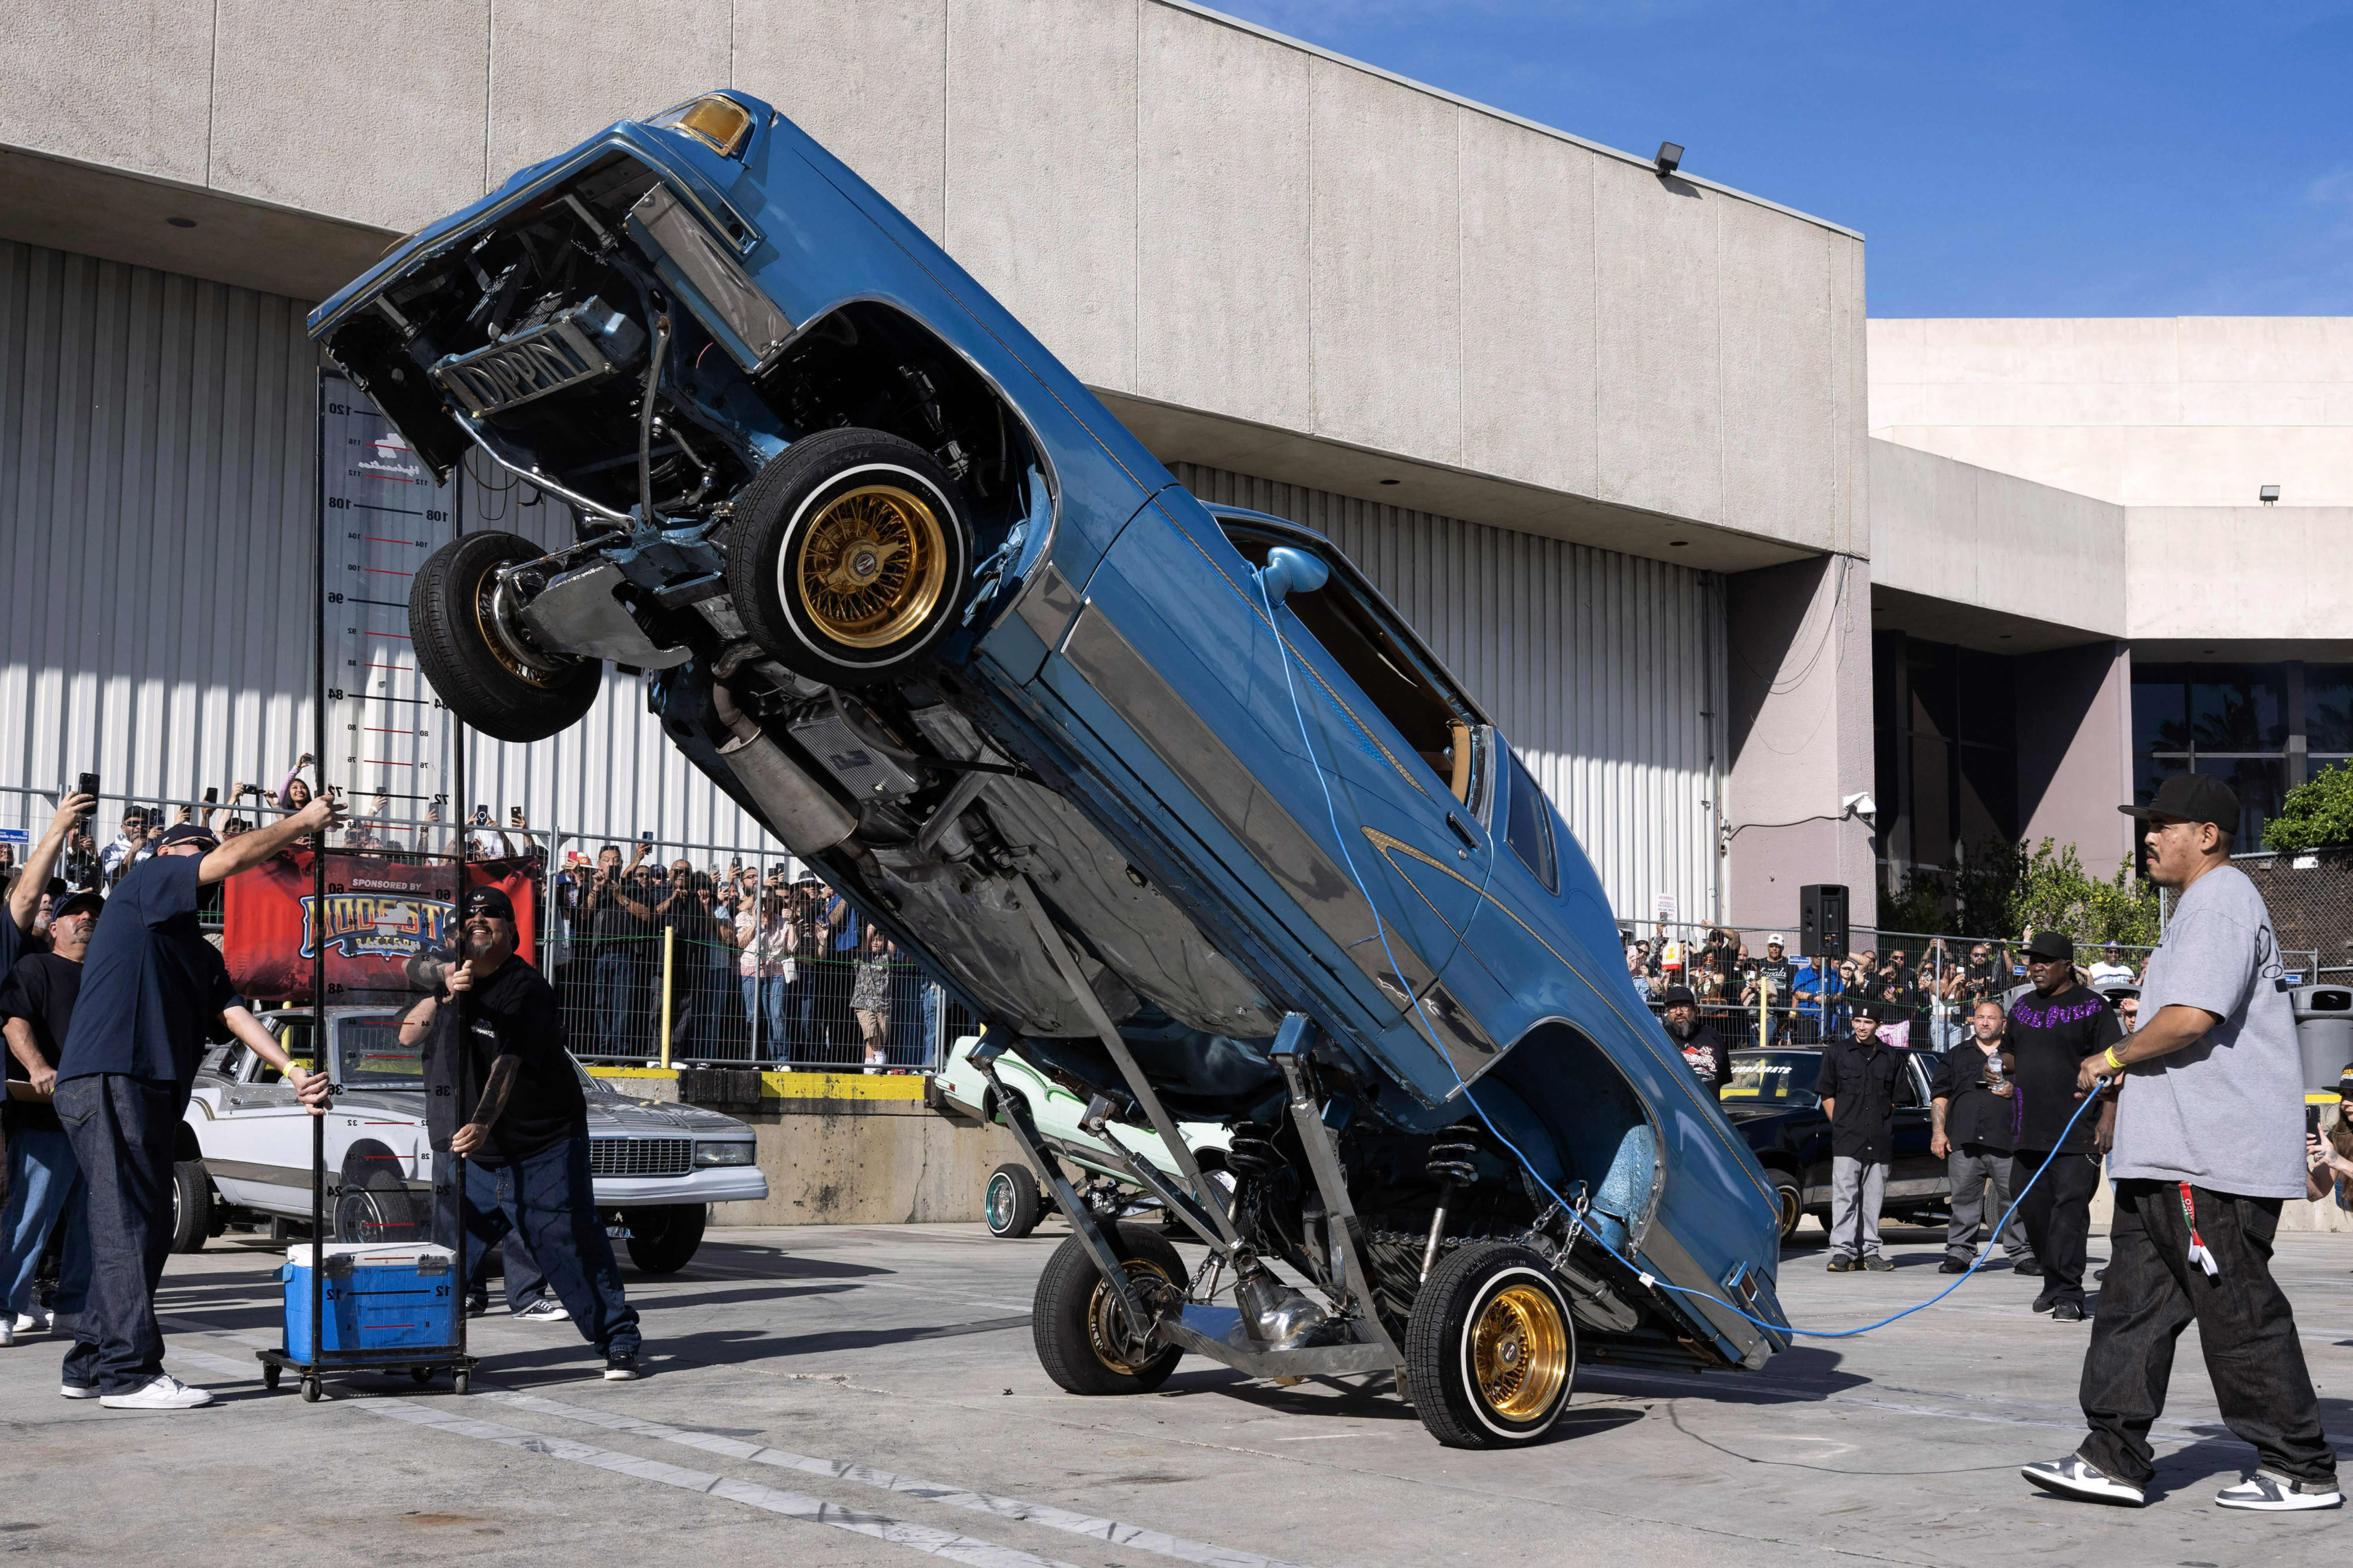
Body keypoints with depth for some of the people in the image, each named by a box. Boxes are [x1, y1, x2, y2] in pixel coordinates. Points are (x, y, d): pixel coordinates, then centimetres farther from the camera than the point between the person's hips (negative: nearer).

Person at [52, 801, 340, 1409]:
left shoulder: (202, 953, 26)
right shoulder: (144, 879, 4)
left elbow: (236, 1014, 13)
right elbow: (231, 859, -10)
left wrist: (293, 1072, -2)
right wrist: (304, 821, 0)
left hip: (157, 1094, 9)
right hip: (107, 1080, -9)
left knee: (147, 1231, 10)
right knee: (127, 1227, -9)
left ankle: (89, 1364, 18)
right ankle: (130, 1372, -8)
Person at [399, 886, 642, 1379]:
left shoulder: (525, 990, -15)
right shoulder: (445, 978, 7)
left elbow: (507, 1065, -28)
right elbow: (408, 1036, -4)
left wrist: (483, 1123, -42)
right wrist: (442, 994, -20)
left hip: (545, 1150, -5)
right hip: (465, 1154, 5)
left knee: (572, 1244, -4)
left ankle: (619, 1340, 7)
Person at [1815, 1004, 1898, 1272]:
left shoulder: (1892, 1058, 12)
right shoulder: (1836, 1052, 7)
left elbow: (1895, 1099, 19)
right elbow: (1827, 1095, 9)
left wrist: (1882, 1126, 9)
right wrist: (1841, 1126, 1)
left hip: (1880, 1140, 2)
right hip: (1846, 1140, -2)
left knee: (1874, 1198, 5)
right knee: (1845, 1195, -8)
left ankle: (1869, 1251, 10)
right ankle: (1842, 1251, -9)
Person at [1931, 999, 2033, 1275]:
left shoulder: (2017, 1055, 16)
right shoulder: (1956, 1056, 20)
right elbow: (1940, 1097, 16)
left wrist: (2015, 1091, -3)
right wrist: (1938, 1131, 5)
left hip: (2007, 1141, -1)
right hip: (1963, 1141, 1)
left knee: (2014, 1199, -4)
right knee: (1964, 1200, -1)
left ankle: (2022, 1255, 1)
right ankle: (1959, 1253, 4)